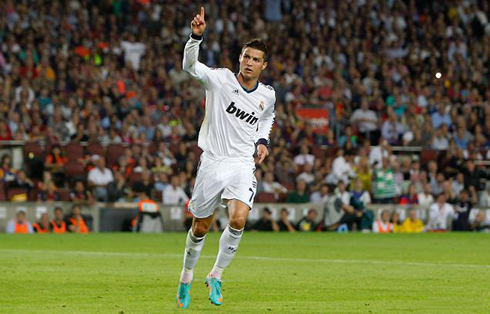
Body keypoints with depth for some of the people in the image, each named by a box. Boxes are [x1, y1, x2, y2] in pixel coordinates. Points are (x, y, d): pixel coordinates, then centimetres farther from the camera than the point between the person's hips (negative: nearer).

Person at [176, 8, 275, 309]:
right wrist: (196, 36, -42)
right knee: (201, 228, 8)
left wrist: (262, 140, 9)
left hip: (243, 165, 1)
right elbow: (190, 65, -26)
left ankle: (216, 276, -3)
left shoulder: (268, 95, 3)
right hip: (212, 162, -1)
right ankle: (187, 278, 32)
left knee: (238, 219, -21)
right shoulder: (220, 79, -8)